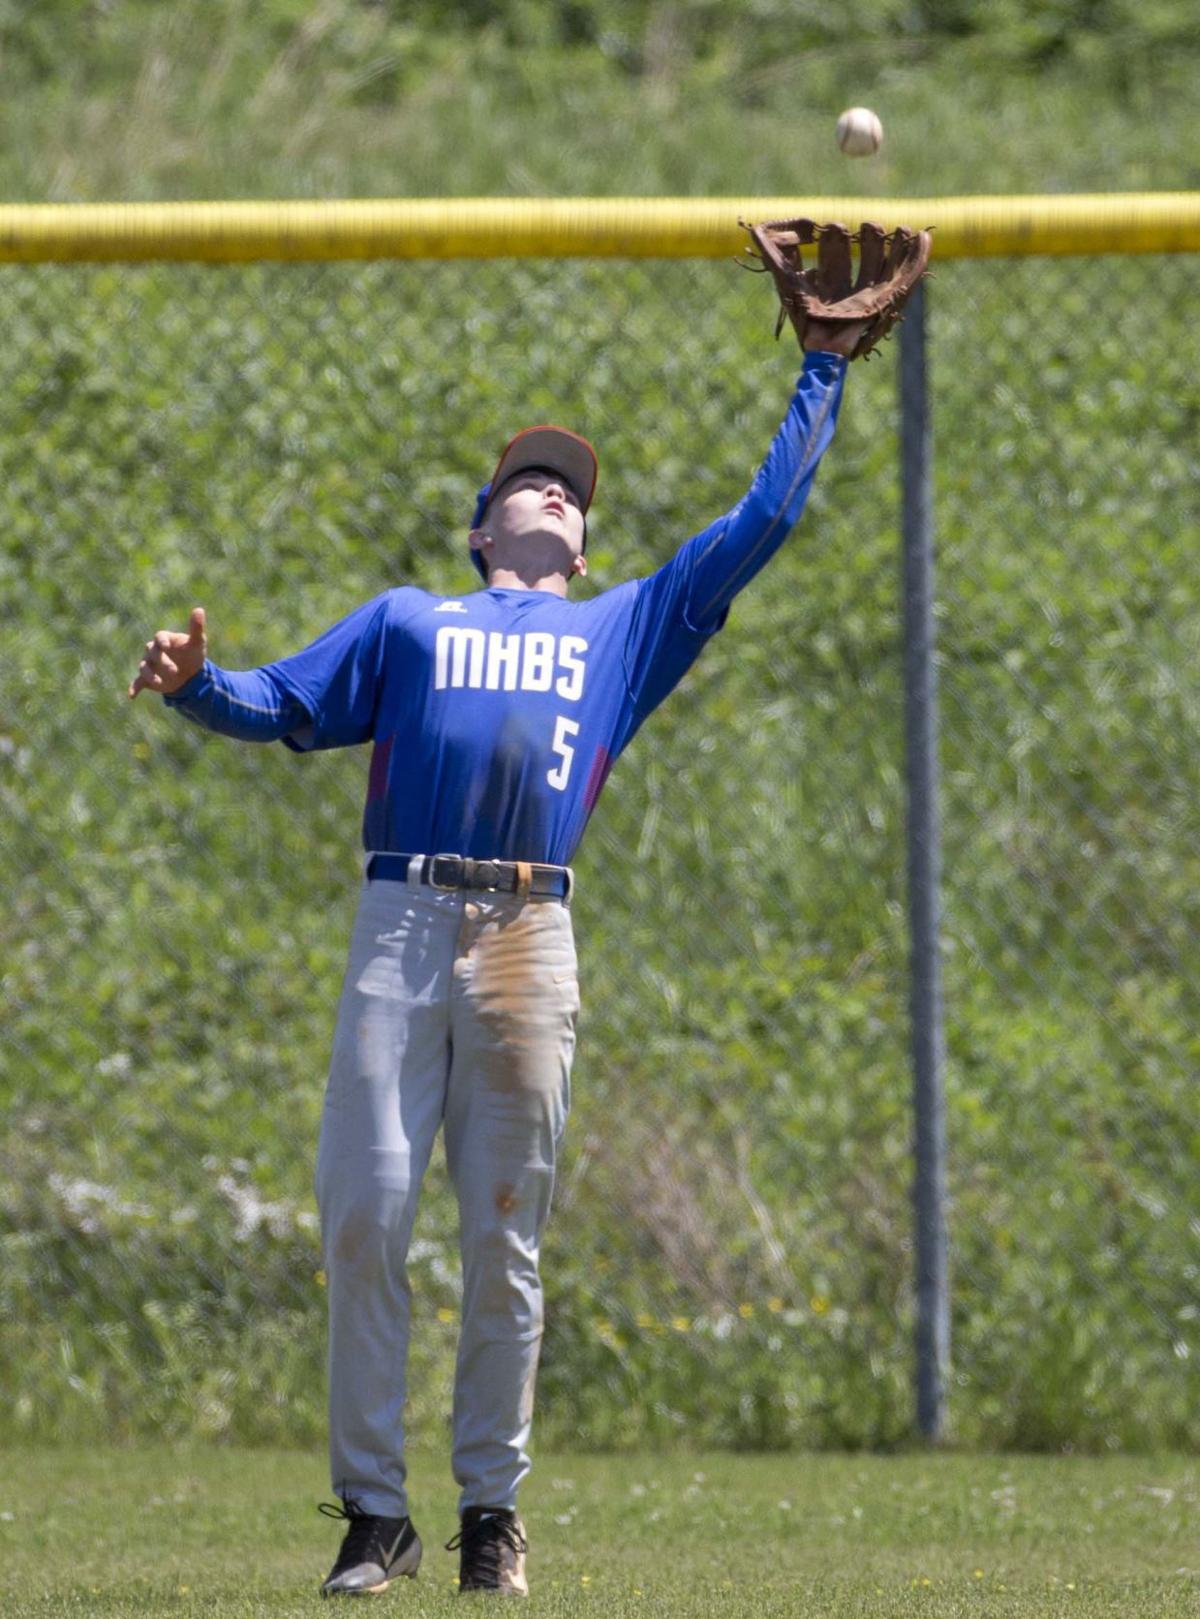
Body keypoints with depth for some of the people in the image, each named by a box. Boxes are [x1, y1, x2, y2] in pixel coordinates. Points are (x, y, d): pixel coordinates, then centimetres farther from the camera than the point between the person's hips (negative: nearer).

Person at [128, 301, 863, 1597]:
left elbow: (765, 517, 27)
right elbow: (283, 705, 15)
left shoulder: (629, 626, 25)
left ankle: (491, 1510, 8)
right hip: (400, 927, -1)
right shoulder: (408, 621, 24)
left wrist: (823, 370, 29)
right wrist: (194, 684, -5)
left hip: (530, 943, 1)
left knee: (505, 1239, 0)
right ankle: (372, 1511, -2)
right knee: (362, 1217, -7)